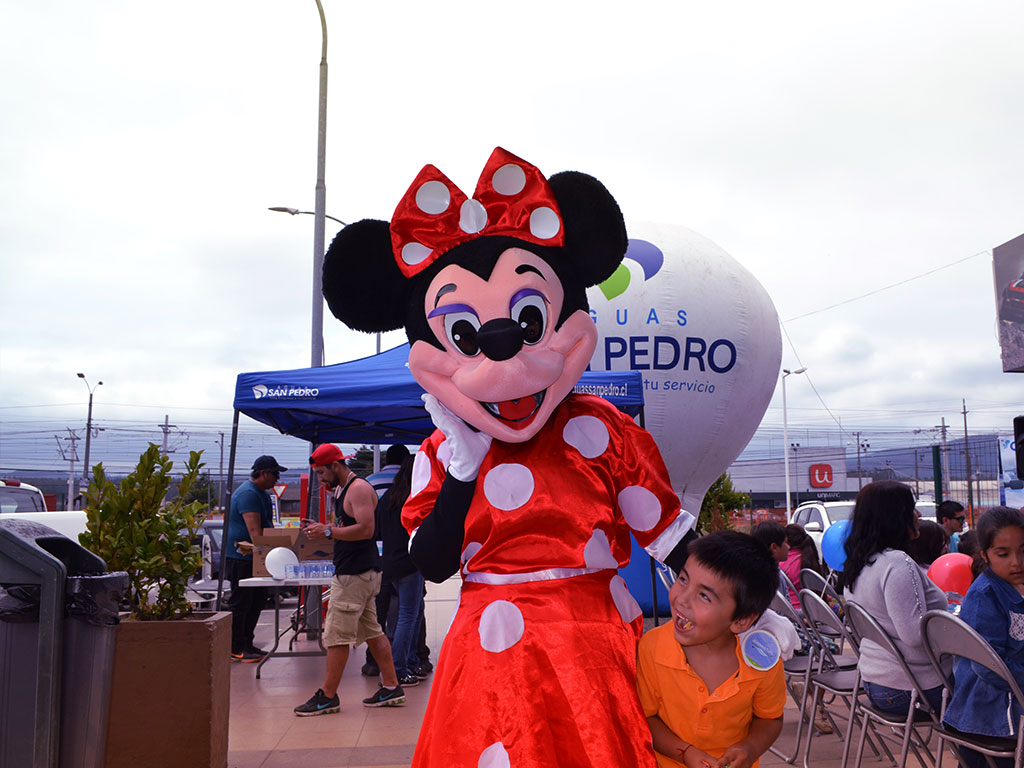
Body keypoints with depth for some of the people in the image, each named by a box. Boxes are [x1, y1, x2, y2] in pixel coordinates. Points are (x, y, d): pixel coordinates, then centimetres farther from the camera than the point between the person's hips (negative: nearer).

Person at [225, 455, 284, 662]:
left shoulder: (262, 494, 15)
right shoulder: (247, 494, -19)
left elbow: (268, 526, 22)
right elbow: (254, 530, -27)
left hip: (254, 558, 10)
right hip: (240, 557, -10)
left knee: (257, 601, 13)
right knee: (240, 603, -3)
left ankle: (246, 643, 23)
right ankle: (236, 649, 5)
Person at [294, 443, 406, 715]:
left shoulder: (359, 489, -14)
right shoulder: (342, 490, 17)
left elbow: (365, 529, -23)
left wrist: (328, 532, -19)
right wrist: (322, 528, 8)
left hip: (356, 573, -10)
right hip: (360, 571, 10)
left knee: (337, 634, -5)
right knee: (372, 631, 12)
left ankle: (328, 696, 3)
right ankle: (391, 687, 18)